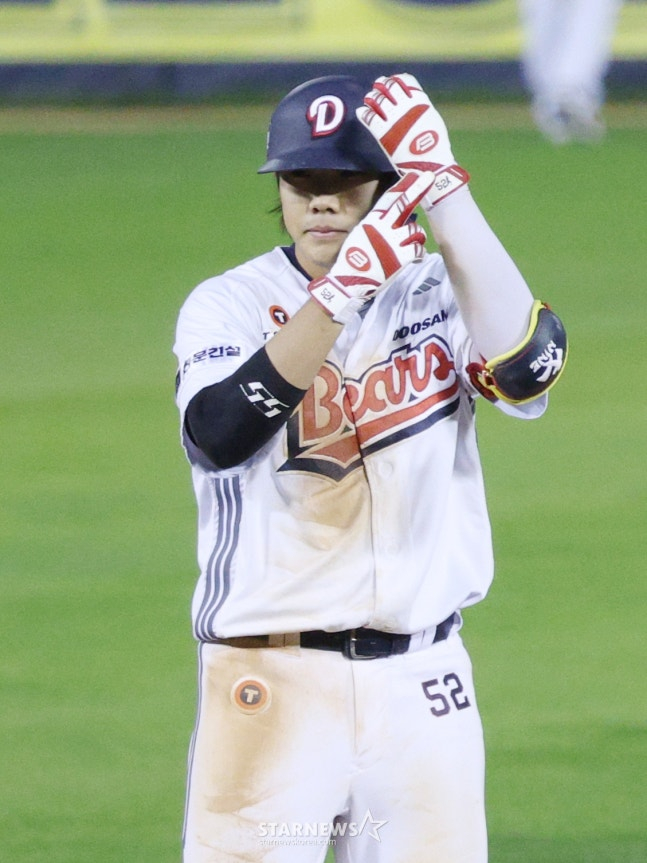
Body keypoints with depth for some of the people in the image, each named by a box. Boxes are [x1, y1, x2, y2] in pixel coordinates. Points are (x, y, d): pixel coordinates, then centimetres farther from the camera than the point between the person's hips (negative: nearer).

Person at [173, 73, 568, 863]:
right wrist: (343, 289, -30)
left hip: (425, 689, 2)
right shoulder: (228, 306, -2)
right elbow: (221, 435, -23)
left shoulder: (440, 294, 4)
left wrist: (443, 191, -19)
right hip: (271, 679, -2)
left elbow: (527, 367, -18)